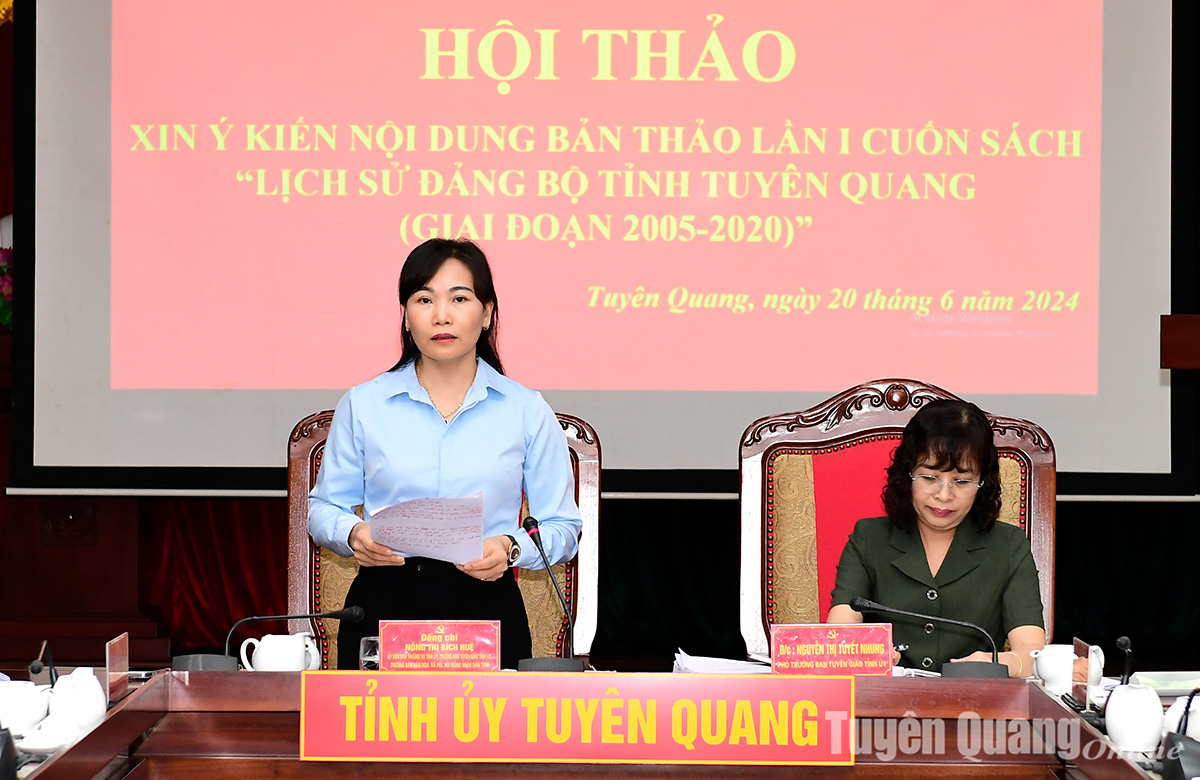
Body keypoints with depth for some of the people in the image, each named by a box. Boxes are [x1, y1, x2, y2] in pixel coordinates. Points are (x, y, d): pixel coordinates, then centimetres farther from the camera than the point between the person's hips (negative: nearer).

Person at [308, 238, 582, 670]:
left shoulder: (527, 411, 5)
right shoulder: (363, 405, 7)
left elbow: (561, 527, 6)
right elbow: (325, 508, 12)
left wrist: (510, 549, -13)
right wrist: (353, 534, -10)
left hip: (487, 607, 0)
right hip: (382, 606, 0)